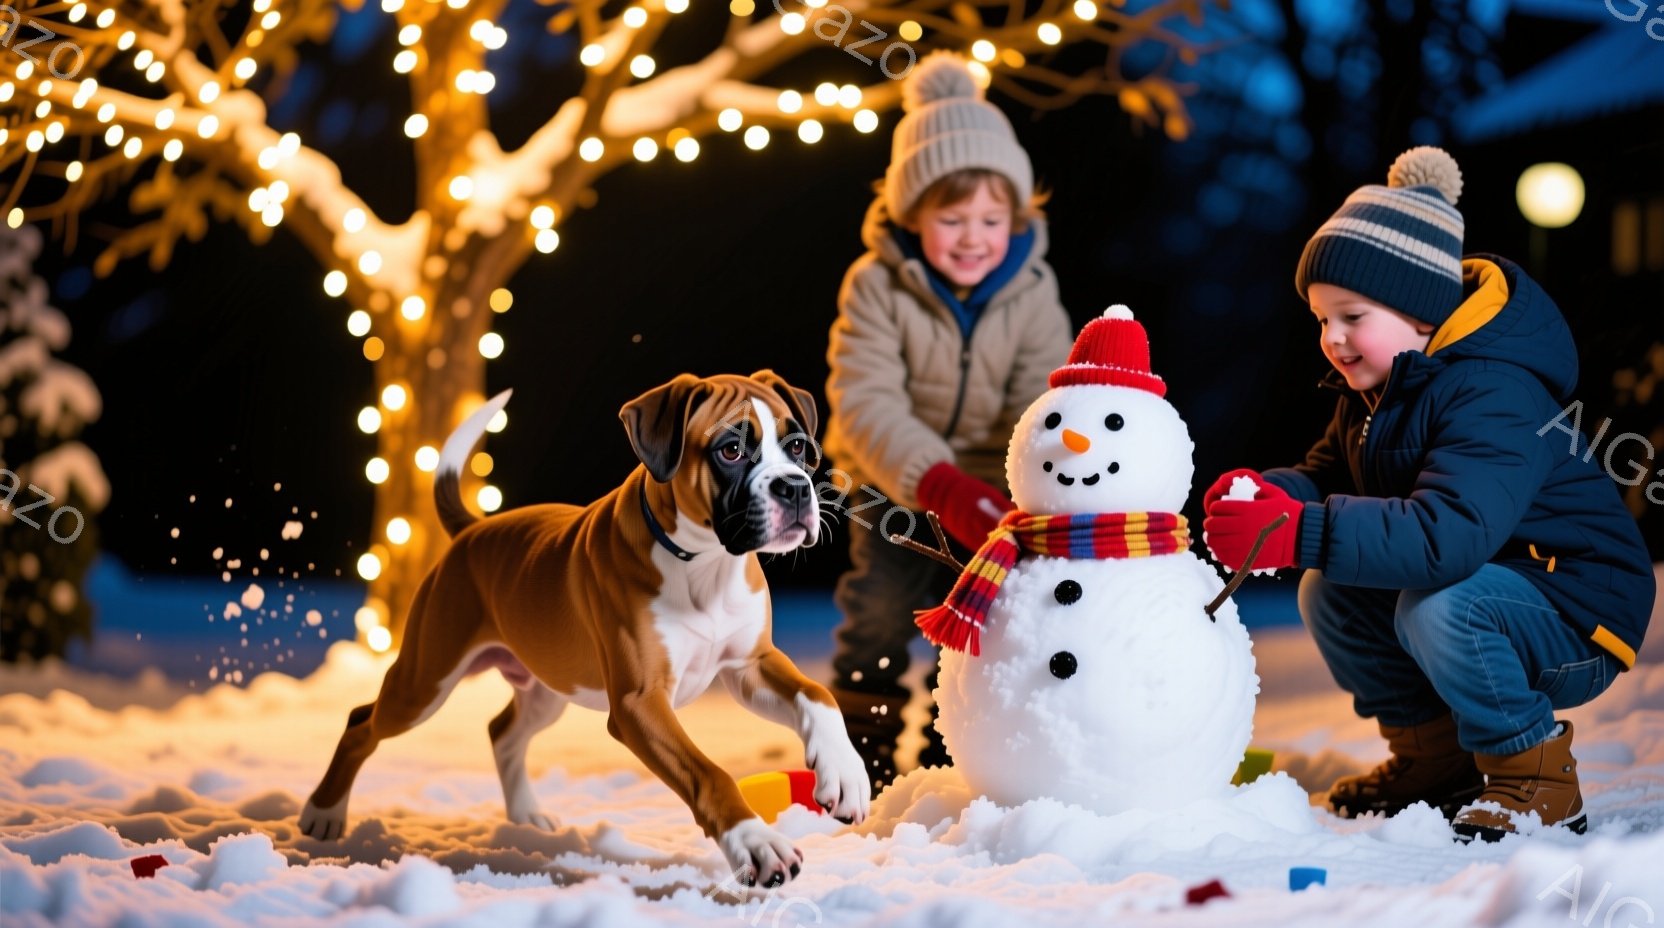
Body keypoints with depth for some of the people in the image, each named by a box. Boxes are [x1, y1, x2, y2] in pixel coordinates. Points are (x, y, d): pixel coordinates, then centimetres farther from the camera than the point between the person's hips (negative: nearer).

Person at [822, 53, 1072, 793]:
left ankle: (951, 755, 23)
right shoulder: (877, 286, -19)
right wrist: (939, 484, -42)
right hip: (892, 478, -2)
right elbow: (865, 405, -28)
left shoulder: (1031, 291, -12)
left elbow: (1041, 408, -18)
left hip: (986, 477, 2)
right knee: (885, 595, -15)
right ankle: (861, 746, 3)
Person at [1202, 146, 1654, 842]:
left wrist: (1300, 534, -46)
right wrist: (1269, 497, -22)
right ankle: (1435, 754, 10)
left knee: (1434, 603, -34)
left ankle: (1538, 780, -14)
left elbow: (1448, 535, -42)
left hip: (1576, 619, -9)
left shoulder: (1494, 397, -28)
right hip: (1486, 585, 9)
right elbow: (1327, 477, 3)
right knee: (1328, 593, -6)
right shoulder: (1374, 392, 4)